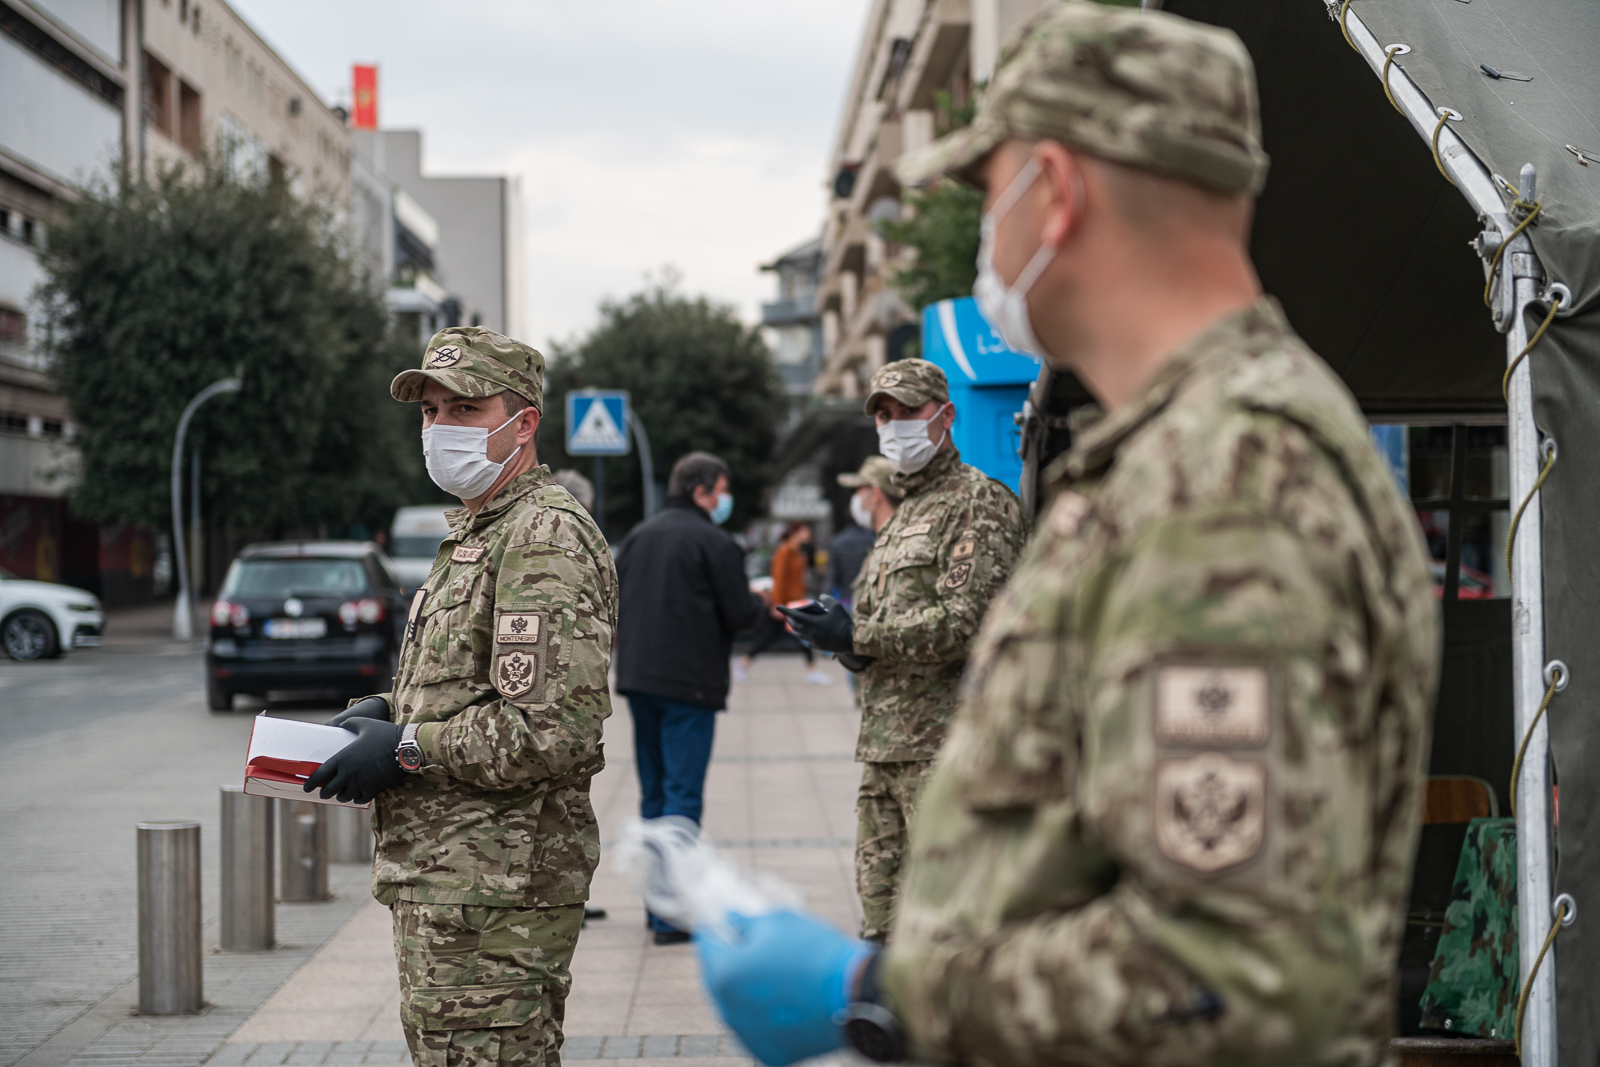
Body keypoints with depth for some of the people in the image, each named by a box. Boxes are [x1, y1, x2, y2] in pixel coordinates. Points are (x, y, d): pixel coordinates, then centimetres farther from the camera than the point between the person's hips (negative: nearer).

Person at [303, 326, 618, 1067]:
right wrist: (388, 710, 9)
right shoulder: (476, 531, 19)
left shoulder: (546, 538, -15)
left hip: (493, 890, -11)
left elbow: (553, 729, -24)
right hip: (444, 876, 11)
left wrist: (408, 749, -16)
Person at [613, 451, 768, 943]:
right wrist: (761, 602, 11)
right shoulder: (714, 543, -10)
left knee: (653, 792, 15)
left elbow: (618, 601, 17)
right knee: (682, 796, -6)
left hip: (638, 677, 7)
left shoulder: (638, 535, 12)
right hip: (689, 682, -7)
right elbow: (739, 615, -9)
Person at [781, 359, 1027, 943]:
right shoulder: (901, 517, 23)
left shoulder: (978, 502, -6)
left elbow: (965, 622, -17)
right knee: (882, 908, 11)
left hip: (944, 746, -9)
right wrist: (846, 639, 3)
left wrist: (857, 638, -14)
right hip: (884, 745, 9)